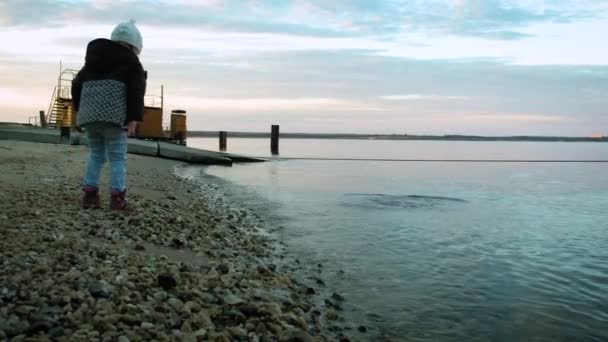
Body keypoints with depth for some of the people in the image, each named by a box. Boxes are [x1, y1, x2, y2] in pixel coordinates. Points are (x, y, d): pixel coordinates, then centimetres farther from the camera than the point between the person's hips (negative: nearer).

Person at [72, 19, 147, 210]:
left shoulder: (93, 60, 23)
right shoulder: (131, 62, 2)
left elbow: (76, 85, 22)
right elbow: (136, 91, -10)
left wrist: (80, 109, 27)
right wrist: (134, 118, -12)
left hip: (89, 115, 6)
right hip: (113, 116, -6)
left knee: (96, 155, 16)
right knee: (117, 157, -1)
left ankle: (89, 194, 10)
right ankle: (117, 197, -7)